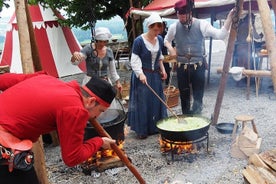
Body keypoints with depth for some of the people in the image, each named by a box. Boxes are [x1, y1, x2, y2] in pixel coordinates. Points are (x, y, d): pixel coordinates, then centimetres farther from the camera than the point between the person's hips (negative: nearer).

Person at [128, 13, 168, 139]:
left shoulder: (160, 39, 3)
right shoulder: (139, 41, -14)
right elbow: (134, 60, -14)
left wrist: (162, 70, 9)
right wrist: (140, 74, -26)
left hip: (155, 75, 6)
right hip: (143, 75, -6)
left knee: (157, 100, 11)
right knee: (142, 102, -1)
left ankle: (155, 127, 26)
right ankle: (141, 130, 10)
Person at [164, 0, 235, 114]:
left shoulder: (201, 24, -7)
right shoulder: (174, 27, -1)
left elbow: (220, 34, -14)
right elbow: (166, 40, 18)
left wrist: (229, 18, -25)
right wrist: (170, 48, -2)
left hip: (198, 66, -2)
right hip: (181, 67, 2)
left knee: (198, 96, 0)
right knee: (184, 96, 12)